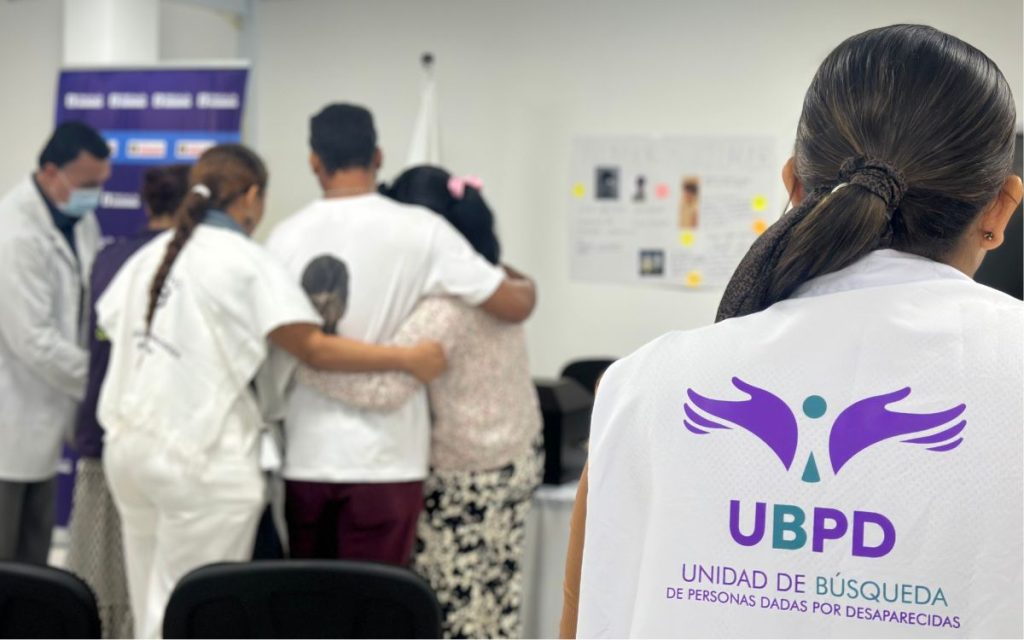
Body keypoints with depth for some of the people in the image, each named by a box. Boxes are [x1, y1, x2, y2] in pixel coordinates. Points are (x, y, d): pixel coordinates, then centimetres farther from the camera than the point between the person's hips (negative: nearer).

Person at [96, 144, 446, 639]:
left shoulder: (150, 255, 11)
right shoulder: (245, 261, -10)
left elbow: (110, 325, 16)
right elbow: (314, 348, -16)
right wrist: (409, 358, -13)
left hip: (129, 444, 7)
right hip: (200, 456, -7)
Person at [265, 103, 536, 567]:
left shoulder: (286, 237, 0)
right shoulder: (420, 232, -7)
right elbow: (514, 305, -6)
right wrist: (524, 283, 16)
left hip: (306, 455, 3)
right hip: (382, 458, -2)